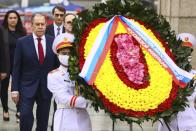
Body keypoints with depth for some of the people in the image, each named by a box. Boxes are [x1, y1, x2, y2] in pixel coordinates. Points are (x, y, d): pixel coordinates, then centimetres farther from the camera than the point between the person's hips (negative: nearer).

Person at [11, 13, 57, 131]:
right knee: (26, 116, -12)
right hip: (27, 87, -2)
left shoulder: (53, 41, 1)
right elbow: (16, 67, -3)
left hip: (46, 87, 2)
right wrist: (15, 89, -7)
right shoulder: (22, 42, -3)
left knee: (43, 120, 9)